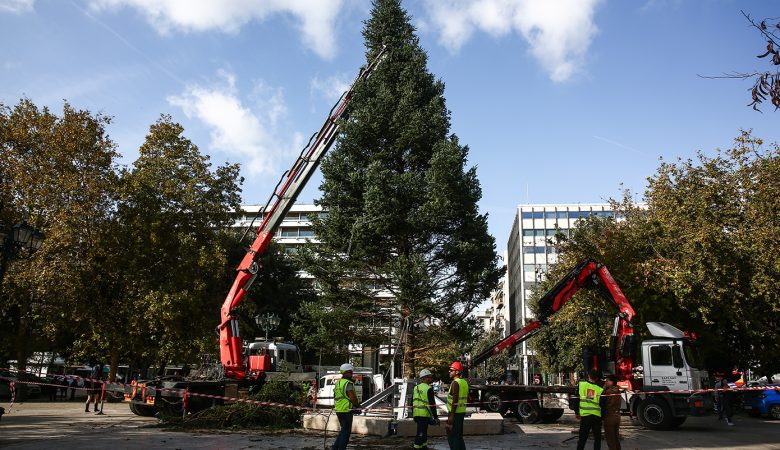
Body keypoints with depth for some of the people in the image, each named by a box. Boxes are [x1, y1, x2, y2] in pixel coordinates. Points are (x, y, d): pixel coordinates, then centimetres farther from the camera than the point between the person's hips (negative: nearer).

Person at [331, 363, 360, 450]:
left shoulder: (337, 383, 15)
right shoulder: (348, 383, -14)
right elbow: (352, 397, -20)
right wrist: (357, 405, -5)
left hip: (338, 409, 9)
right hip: (346, 410, -9)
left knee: (343, 429, 19)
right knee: (346, 431, 1)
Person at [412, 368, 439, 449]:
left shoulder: (416, 388, 12)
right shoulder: (428, 389, -12)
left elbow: (412, 402, 18)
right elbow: (432, 404, -14)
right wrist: (435, 417, -9)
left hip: (416, 414, 8)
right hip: (424, 415, -8)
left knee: (423, 432, 20)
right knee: (421, 433, -3)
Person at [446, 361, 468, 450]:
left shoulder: (455, 383, -16)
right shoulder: (464, 382, 12)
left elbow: (455, 400, -21)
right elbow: (466, 398, 19)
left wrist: (451, 416, -21)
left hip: (455, 413, -9)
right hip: (462, 412, 9)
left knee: (452, 436, -3)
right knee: (459, 435, 17)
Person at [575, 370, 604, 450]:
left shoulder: (581, 385, 0)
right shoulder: (600, 389, -2)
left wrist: (577, 413, 11)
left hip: (585, 414, 0)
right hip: (597, 416, 0)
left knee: (582, 438, 7)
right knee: (597, 438, 12)